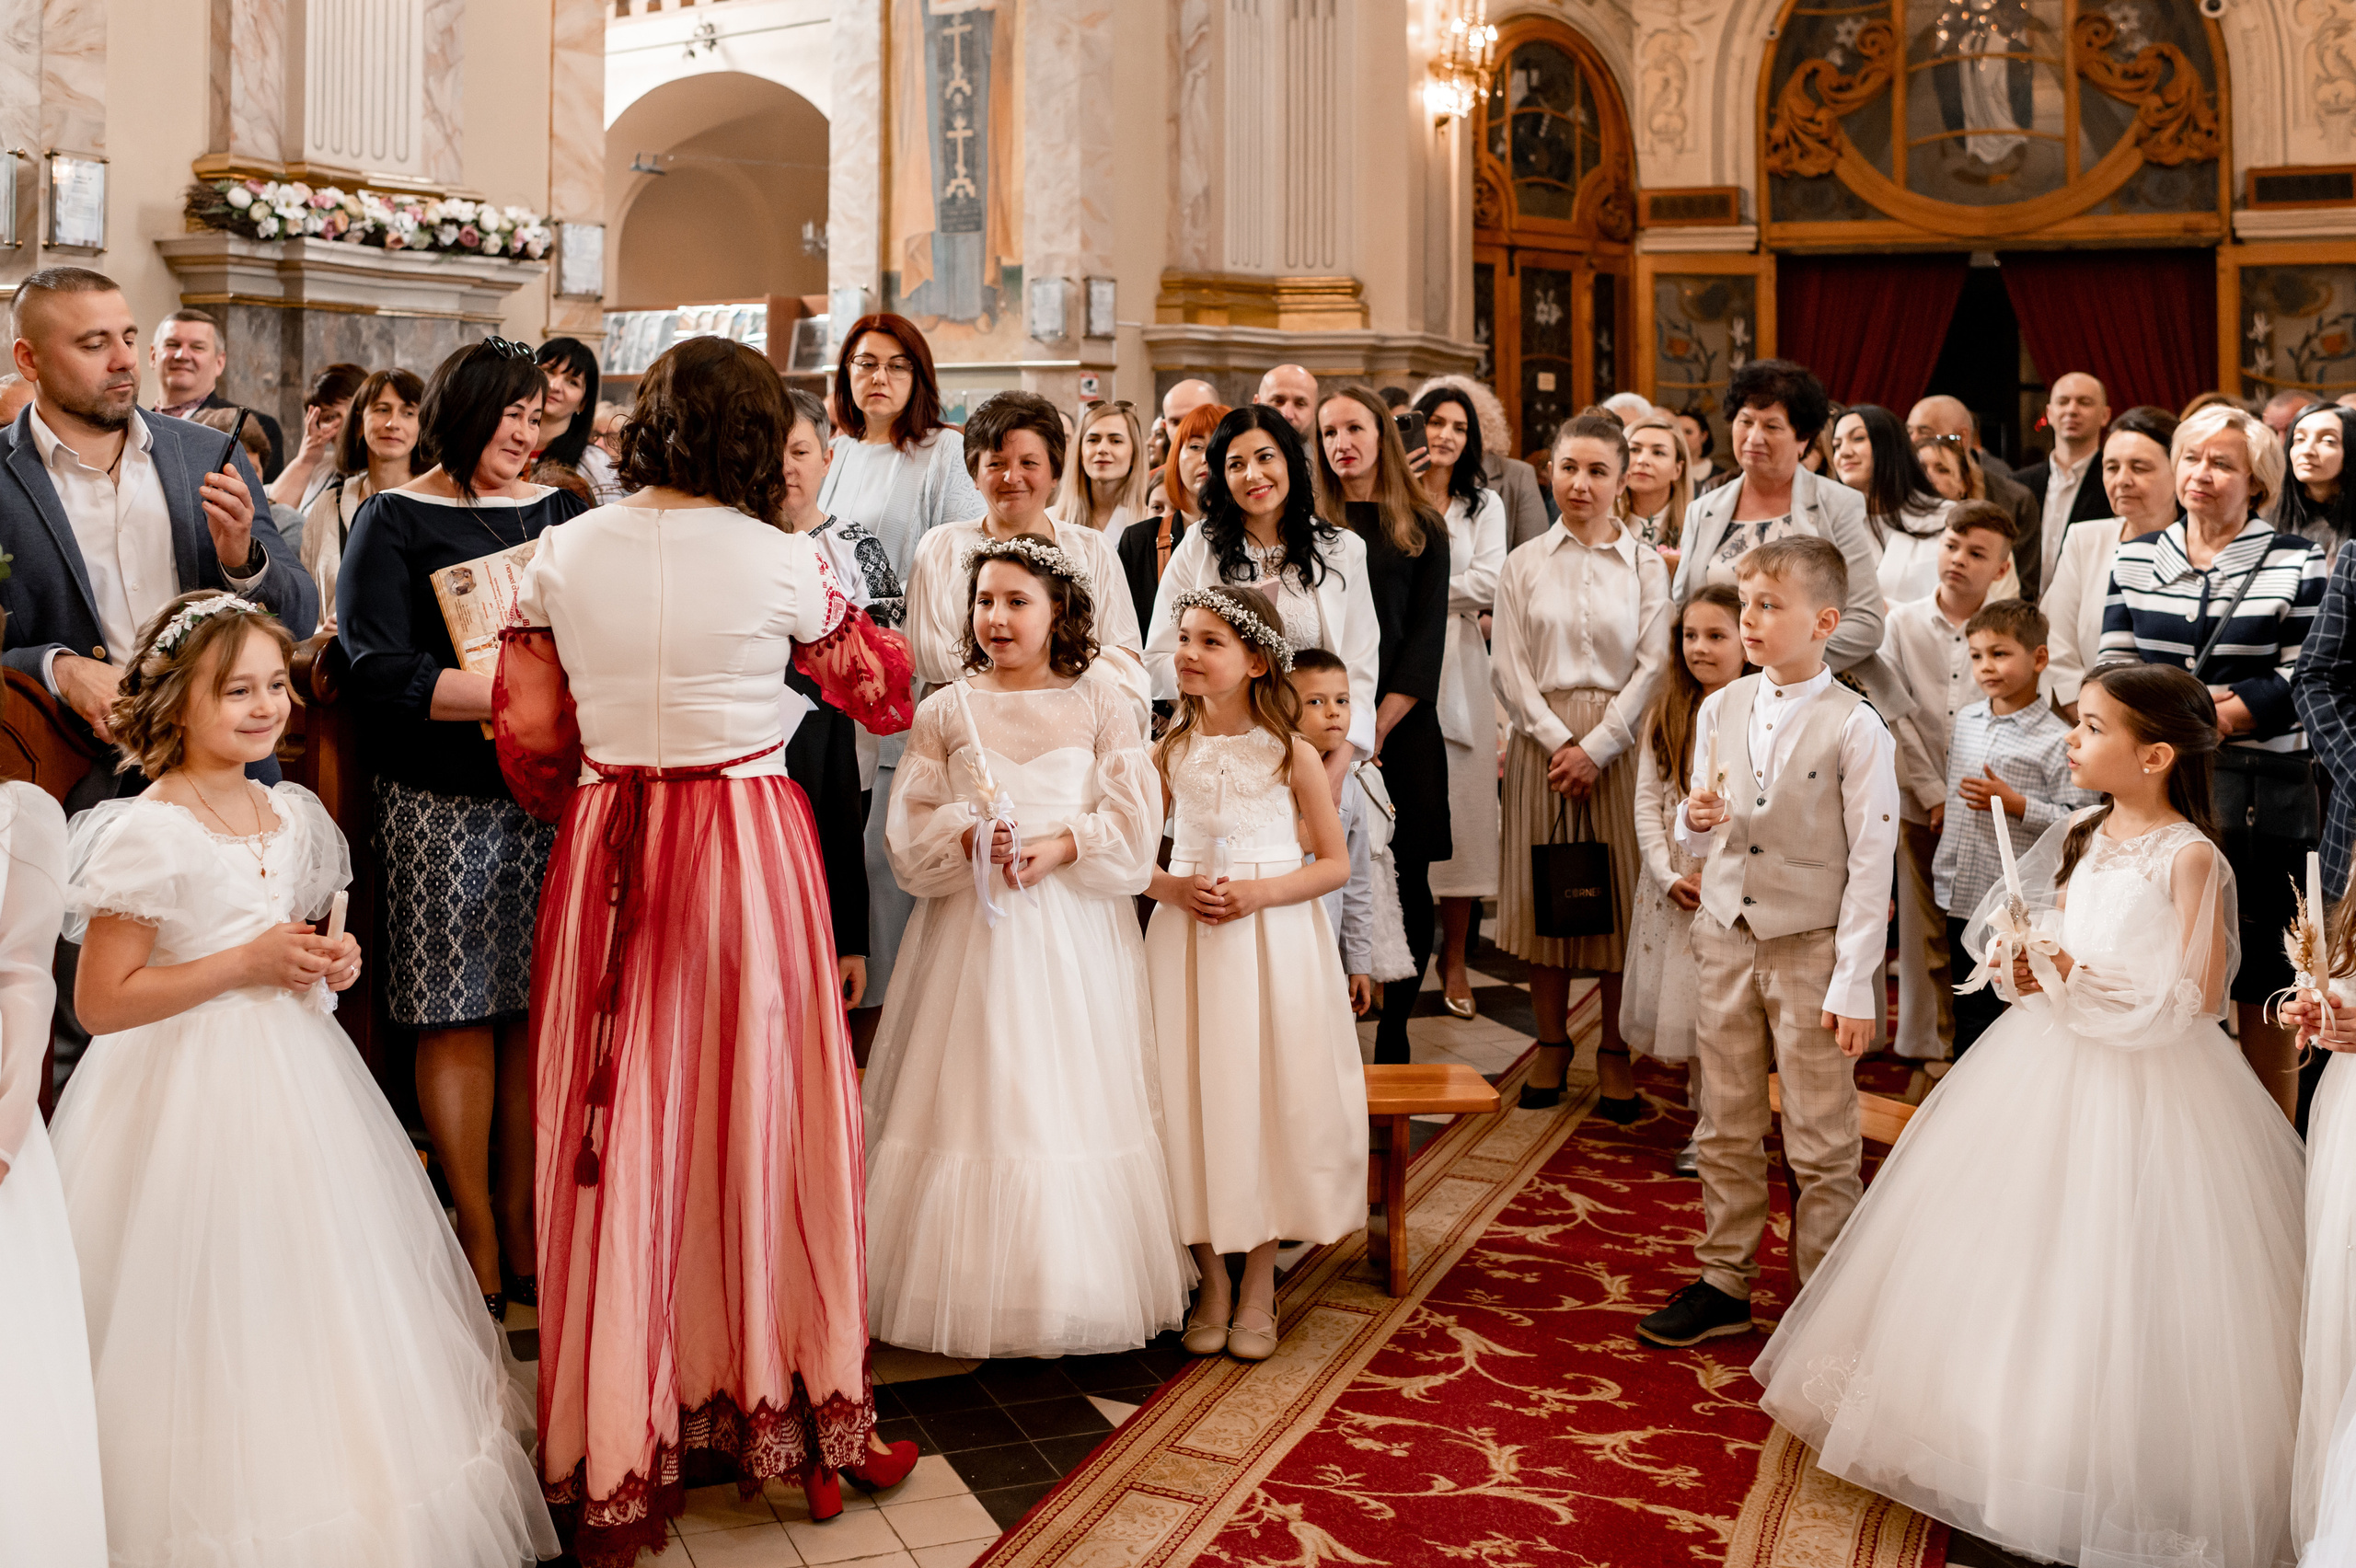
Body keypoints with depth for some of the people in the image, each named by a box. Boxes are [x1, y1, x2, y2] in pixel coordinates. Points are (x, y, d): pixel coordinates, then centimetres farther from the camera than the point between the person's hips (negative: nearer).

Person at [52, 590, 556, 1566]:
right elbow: (101, 1002, -16)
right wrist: (246, 963, -19)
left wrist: (330, 962, 0)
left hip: (298, 1079, 7)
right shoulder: (149, 835, -15)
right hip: (192, 1096, -7)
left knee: (317, 1304, 13)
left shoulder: (294, 816, 7)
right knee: (221, 1323, -1)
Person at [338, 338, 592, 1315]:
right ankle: (478, 1235, 10)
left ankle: (525, 1224, 13)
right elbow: (379, 673, -11)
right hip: (443, 804, -3)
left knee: (537, 1011, 3)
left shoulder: (561, 512, 14)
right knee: (459, 1017, -1)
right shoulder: (394, 521, 1)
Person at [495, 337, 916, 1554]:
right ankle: (776, 1406, 22)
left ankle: (614, 1451, 18)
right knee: (759, 1115, 10)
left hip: (605, 855, 2)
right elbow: (883, 694, 6)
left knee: (619, 1132, 9)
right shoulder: (786, 563, -7)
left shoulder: (563, 555, 0)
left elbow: (530, 733, 3)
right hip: (750, 848, -2)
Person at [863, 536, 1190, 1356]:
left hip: (1073, 931, -1)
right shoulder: (945, 712, 6)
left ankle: (1074, 1287, 16)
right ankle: (971, 1286, 13)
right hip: (974, 932, 1)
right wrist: (969, 837, -17)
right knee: (970, 1098, 2)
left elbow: (1135, 822, -2)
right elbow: (909, 829, 2)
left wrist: (1060, 845, -16)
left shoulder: (1101, 707, 4)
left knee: (1070, 1099, 3)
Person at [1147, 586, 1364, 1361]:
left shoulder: (1292, 756, -3)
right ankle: (1212, 1278, 17)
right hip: (1188, 936, 2)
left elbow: (1334, 863, -1)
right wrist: (1171, 888, -12)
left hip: (1273, 938, -2)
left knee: (1268, 1098, 1)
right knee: (1193, 1100, 2)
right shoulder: (1171, 752, 4)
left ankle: (1258, 1284, 15)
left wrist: (1258, 893, -15)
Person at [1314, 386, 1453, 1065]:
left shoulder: (1422, 530, 10)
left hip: (1402, 730, 1)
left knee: (1406, 886, 0)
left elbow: (1427, 640, 3)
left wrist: (1378, 726, -9)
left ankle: (1393, 1036, 10)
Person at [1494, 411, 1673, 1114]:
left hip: (1620, 745, -1)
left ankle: (1615, 1051, 12)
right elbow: (1510, 668, 1)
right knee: (1542, 890, 4)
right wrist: (1558, 740, -11)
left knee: (1621, 893, 1)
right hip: (1542, 742, 1)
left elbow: (1654, 666, -3)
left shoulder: (1645, 566, 4)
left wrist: (1595, 748, -11)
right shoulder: (1523, 566, 6)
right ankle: (1551, 1043, 18)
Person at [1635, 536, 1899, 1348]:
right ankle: (1724, 1284, 28)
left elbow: (1872, 861, -12)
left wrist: (1854, 982, -14)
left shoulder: (1854, 727, -12)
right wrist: (1698, 820, -11)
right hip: (1727, 937, 5)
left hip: (1811, 946, -5)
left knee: (1821, 1143, 5)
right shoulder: (1721, 710, 5)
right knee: (1727, 1130, 14)